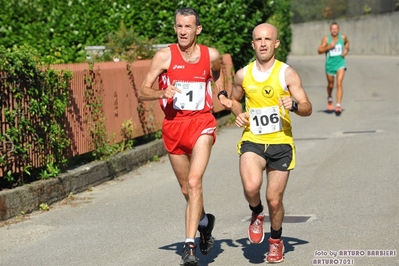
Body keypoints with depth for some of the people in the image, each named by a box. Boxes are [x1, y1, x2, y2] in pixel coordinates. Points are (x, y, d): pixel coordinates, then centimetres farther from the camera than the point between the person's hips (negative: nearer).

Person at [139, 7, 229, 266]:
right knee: (187, 189, 15)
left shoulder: (211, 55, 1)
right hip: (173, 125, 2)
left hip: (202, 123, -2)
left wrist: (222, 96, 8)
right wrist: (162, 93, -24)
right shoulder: (164, 56, -4)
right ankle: (204, 222, 45)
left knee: (194, 182, -20)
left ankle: (190, 245, -21)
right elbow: (143, 91, -5)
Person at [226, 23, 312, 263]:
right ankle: (257, 214, 7)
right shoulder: (243, 75, 4)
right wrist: (239, 114, 2)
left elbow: (308, 109, -7)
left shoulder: (287, 73, -4)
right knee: (251, 186, -27)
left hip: (281, 144, -1)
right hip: (252, 142, 1)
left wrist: (294, 105, -28)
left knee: (274, 200, 3)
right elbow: (234, 100, 23)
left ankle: (276, 240, 32)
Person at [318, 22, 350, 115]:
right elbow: (319, 51, -11)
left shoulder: (343, 37, -3)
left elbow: (347, 42, 21)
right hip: (330, 64, 0)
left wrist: (346, 49, 3)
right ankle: (329, 98, 47)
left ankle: (338, 105, -20)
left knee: (339, 83, -16)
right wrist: (329, 47, -24)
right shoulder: (326, 39, -9)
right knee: (330, 85, 16)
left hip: (340, 64, 0)